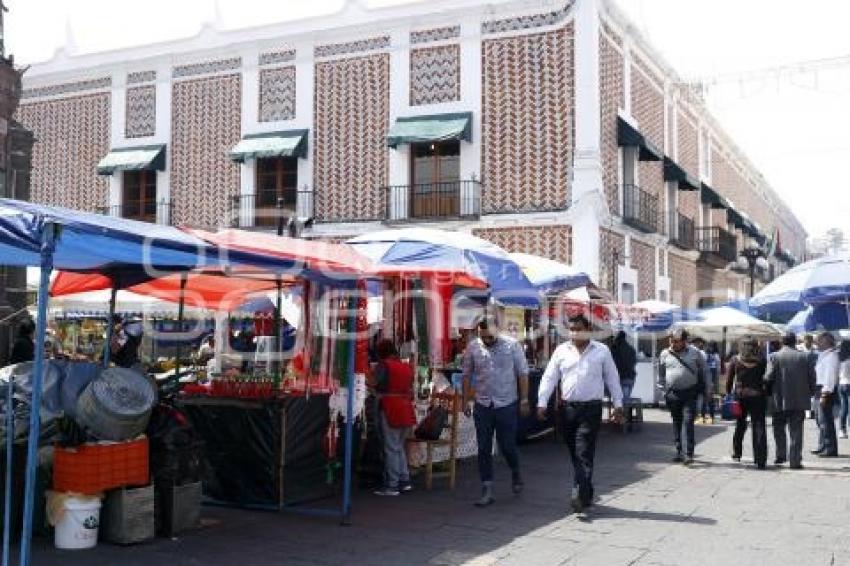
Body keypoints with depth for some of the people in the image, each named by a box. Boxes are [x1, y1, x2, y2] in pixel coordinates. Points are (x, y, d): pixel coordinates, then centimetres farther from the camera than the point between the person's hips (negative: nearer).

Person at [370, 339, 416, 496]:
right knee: (399, 447, 18)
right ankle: (404, 480, 18)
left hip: (390, 410, -7)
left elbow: (373, 383, -14)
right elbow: (411, 389, 13)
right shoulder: (407, 367, 11)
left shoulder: (383, 365, -7)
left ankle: (391, 485, 1)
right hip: (406, 411, 7)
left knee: (391, 448, -2)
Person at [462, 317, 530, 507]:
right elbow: (467, 375, 8)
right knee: (484, 449, 3)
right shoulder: (472, 347, -1)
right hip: (482, 405, 2)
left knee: (507, 446, 5)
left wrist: (524, 400, -4)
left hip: (507, 404, -2)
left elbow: (523, 373, -2)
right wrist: (466, 401, 5)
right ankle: (487, 491, 11)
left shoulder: (512, 345, -7)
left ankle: (516, 473, 36)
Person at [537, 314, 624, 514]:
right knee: (575, 454, 9)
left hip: (591, 408, -3)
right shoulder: (561, 351, 8)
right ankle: (587, 494, 20)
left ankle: (579, 495, -17)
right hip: (567, 408, 3)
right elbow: (549, 378, 5)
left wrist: (618, 405, 7)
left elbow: (612, 379, 10)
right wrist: (542, 402, -3)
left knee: (584, 453, -11)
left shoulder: (602, 351, 5)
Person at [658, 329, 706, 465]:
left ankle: (689, 454, -10)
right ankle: (679, 451, 19)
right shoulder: (665, 354, 4)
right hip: (672, 394, 3)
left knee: (688, 422, -10)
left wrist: (701, 387, 7)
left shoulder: (695, 353, 0)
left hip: (690, 394, -3)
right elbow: (661, 373, 14)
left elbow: (703, 371, 9)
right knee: (676, 423, 10)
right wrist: (663, 389, 10)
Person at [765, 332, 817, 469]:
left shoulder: (774, 356, -5)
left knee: (779, 428, 15)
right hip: (800, 401, 1)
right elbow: (812, 377, 1)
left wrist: (769, 391, 8)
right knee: (796, 431, 5)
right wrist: (809, 392, 13)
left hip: (780, 401, -1)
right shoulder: (804, 356, 1)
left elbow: (769, 377, -10)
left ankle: (781, 455, 9)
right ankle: (795, 461, 3)